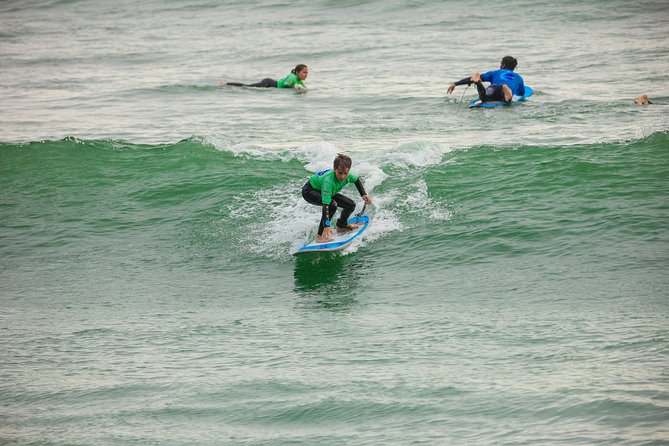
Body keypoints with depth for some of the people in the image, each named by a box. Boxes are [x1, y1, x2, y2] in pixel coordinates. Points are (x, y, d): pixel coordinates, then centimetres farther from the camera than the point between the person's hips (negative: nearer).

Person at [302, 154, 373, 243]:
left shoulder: (347, 175, -22)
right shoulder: (328, 181, -43)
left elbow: (357, 180, 5)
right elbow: (326, 205, -48)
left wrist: (364, 195, -5)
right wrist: (327, 226, -56)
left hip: (327, 191, 8)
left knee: (351, 205, 5)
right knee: (332, 205, -34)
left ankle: (341, 225, 34)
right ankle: (321, 235, -28)